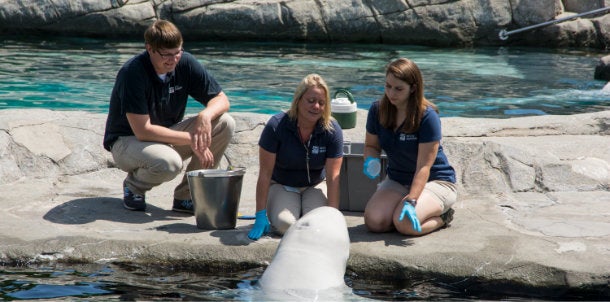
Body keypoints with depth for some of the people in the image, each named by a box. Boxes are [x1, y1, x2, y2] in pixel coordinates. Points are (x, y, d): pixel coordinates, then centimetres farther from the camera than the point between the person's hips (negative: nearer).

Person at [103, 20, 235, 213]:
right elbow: (142, 131, -28)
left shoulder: (186, 63, -9)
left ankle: (186, 197, -6)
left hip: (168, 136, 6)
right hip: (127, 140, -6)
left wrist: (206, 115, -27)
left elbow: (221, 99, -3)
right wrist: (191, 139, -28)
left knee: (225, 124, -15)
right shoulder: (132, 73, -25)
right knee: (169, 163, -39)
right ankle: (134, 186, 0)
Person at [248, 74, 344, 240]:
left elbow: (333, 178, -18)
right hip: (281, 186, -1)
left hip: (315, 186, 1)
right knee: (284, 224, -29)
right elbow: (265, 173, -19)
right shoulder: (276, 125, -21)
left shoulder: (332, 130, -17)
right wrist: (260, 215, -22)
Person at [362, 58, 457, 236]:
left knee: (405, 224, -32)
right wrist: (370, 161, -16)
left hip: (435, 180, -6)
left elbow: (424, 166, -24)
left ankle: (442, 216, 2)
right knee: (373, 222, -20)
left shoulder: (427, 117, -21)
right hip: (397, 180, 6)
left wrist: (411, 201, -34)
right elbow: (371, 145, 9)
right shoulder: (377, 110, -5)